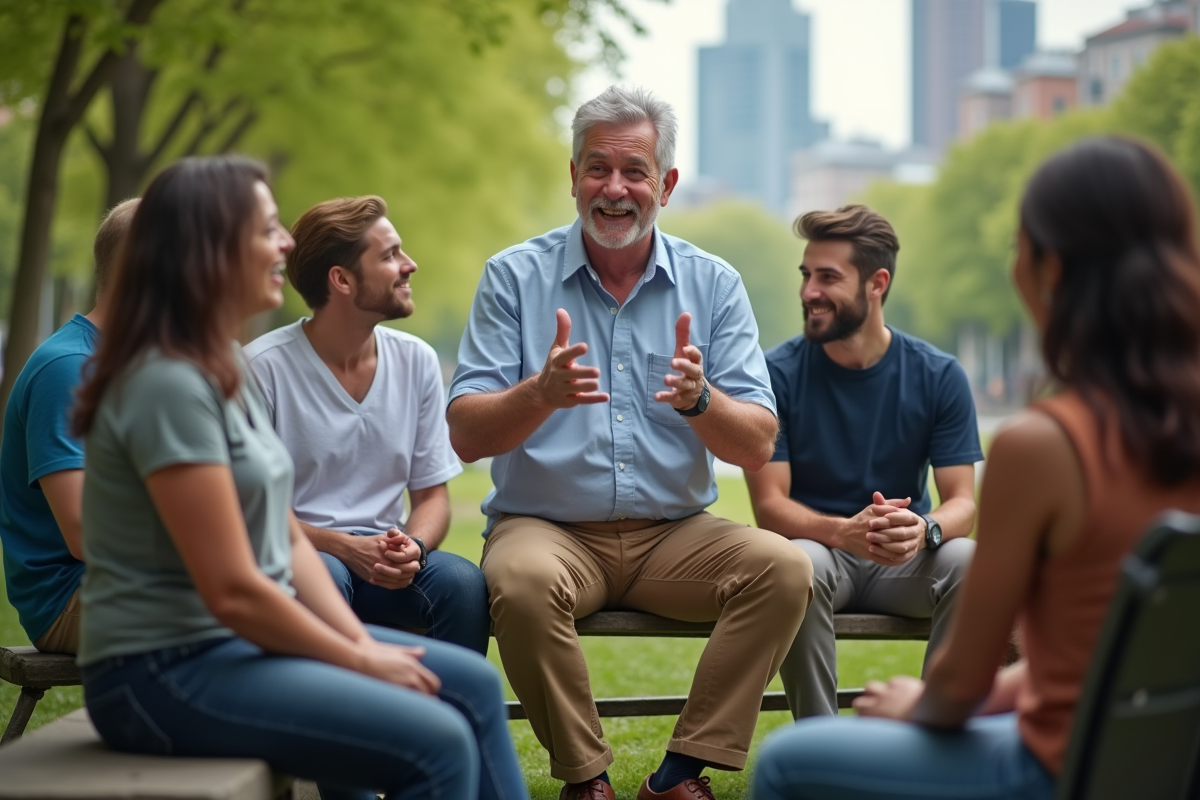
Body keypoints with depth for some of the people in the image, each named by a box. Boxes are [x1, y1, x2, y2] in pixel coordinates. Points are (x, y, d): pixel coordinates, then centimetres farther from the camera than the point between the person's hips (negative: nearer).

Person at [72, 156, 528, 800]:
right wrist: (360, 661, -11)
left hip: (248, 638, 10)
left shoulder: (229, 371, 11)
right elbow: (232, 591, -21)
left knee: (471, 684, 7)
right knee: (437, 742, -19)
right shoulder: (168, 386, -20)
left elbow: (287, 538, 13)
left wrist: (360, 638, 0)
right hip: (165, 674, -10)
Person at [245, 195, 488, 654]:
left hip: (383, 559, 4)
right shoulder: (263, 367, -8)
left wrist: (413, 547, -13)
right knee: (323, 578, -37)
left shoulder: (416, 361, 7)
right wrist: (342, 546, -19)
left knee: (463, 582, -26)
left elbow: (432, 495, 10)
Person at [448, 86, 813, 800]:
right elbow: (467, 436, -7)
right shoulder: (515, 278, 0)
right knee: (523, 581, -34)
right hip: (547, 527, -2)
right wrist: (540, 393, -27)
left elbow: (757, 448, -2)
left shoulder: (713, 285, 5)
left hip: (673, 534, 2)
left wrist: (697, 399, -23)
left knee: (784, 566, -23)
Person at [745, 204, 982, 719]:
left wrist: (923, 530, -32)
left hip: (905, 561, 1)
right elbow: (769, 505, -11)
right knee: (800, 565, -36)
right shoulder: (778, 373, -5)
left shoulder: (938, 376, -2)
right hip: (819, 547, -1)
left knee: (969, 562, -30)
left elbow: (962, 502, -6)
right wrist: (846, 532, -32)